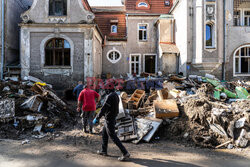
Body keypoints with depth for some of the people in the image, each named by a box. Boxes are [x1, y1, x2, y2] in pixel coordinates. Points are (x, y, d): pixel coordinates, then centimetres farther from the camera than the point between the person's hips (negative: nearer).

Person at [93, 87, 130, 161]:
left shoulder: (110, 96, -24)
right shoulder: (115, 95, 6)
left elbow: (104, 109, -24)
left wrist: (97, 118, -15)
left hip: (109, 120, -10)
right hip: (112, 118, 10)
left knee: (113, 136, -2)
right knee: (104, 133, 22)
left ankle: (125, 153, 2)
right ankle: (104, 151, 35)